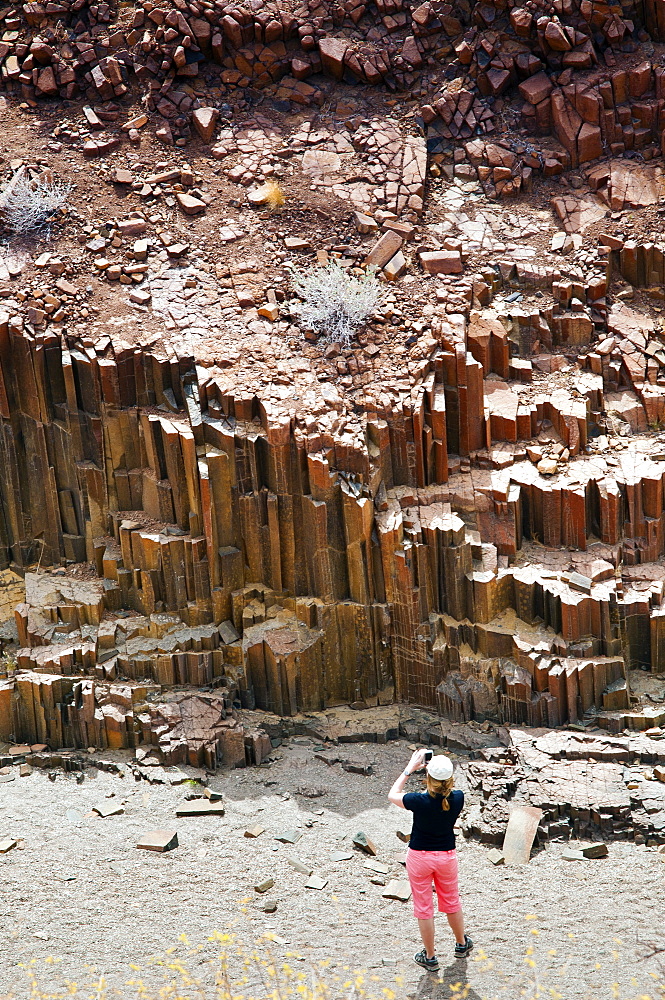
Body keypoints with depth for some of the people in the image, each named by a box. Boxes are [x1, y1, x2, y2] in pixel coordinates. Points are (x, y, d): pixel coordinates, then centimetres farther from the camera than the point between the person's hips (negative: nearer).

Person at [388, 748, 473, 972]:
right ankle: (461, 944, 44)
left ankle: (430, 957, 24)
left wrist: (410, 768, -5)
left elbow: (393, 794, -8)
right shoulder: (457, 798, -19)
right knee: (451, 901, 25)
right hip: (447, 855, 3)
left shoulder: (420, 801, -27)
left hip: (420, 857, -3)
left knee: (423, 907, 12)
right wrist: (439, 770, -2)